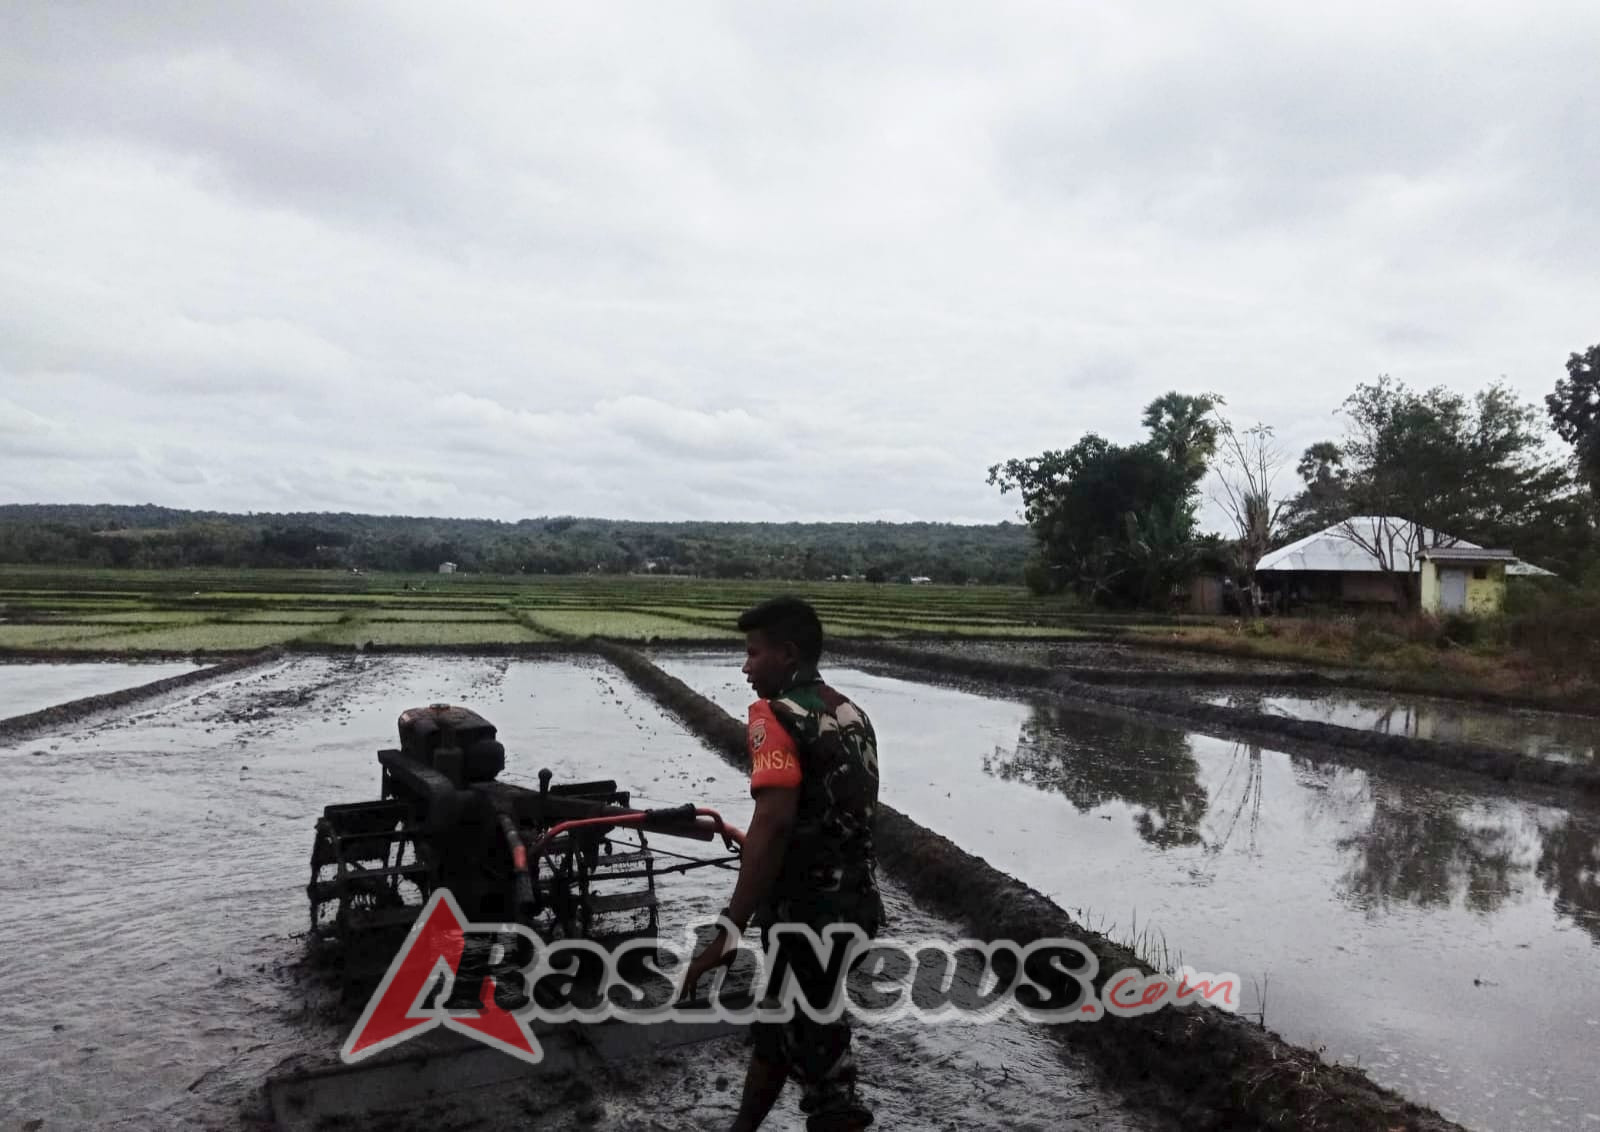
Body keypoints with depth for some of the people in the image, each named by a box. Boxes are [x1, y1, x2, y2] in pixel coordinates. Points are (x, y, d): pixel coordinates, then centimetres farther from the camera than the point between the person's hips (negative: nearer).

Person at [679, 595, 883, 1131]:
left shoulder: (776, 715, -17)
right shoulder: (853, 715, 9)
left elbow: (773, 825, -29)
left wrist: (729, 932, -29)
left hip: (805, 911, -9)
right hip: (854, 901, 9)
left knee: (812, 1041, 6)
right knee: (777, 1018, 25)